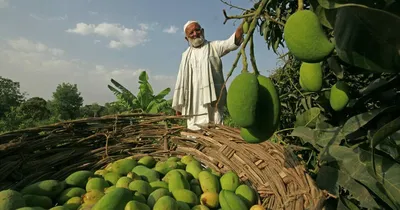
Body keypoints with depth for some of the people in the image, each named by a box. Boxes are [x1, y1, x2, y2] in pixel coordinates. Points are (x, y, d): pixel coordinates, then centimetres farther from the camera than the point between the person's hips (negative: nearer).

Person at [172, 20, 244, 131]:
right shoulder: (186, 55, 18)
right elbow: (181, 80, 18)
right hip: (193, 103, 4)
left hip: (212, 99, -3)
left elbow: (232, 42, -11)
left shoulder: (214, 47, 7)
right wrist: (178, 104, 16)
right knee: (195, 130, 5)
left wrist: (243, 24, -30)